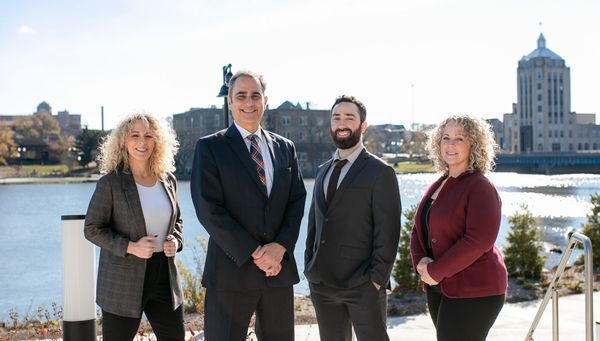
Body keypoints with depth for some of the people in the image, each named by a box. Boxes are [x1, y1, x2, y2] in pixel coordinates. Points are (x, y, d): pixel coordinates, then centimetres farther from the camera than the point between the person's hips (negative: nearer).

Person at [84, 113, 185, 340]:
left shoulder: (168, 180, 7)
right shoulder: (111, 182, -9)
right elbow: (92, 229, -8)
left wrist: (176, 240, -2)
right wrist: (130, 247, -20)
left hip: (163, 275, 5)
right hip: (123, 281, -5)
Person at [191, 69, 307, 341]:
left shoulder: (285, 148, 12)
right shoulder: (210, 147, -2)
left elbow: (297, 201, 8)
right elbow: (208, 209, -10)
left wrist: (280, 247, -9)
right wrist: (254, 254, -14)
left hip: (279, 268, 4)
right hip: (231, 270, -4)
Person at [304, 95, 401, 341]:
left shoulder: (380, 172, -5)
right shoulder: (323, 171, 15)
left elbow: (387, 231, -9)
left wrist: (377, 278, -14)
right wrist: (309, 266, 9)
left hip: (363, 286, -6)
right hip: (322, 284, 6)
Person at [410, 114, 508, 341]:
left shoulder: (481, 188, -12)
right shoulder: (439, 186, 14)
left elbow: (477, 241, -21)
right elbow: (419, 230, 14)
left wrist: (436, 271, -18)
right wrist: (420, 261, -6)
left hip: (473, 291, -8)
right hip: (438, 288, 8)